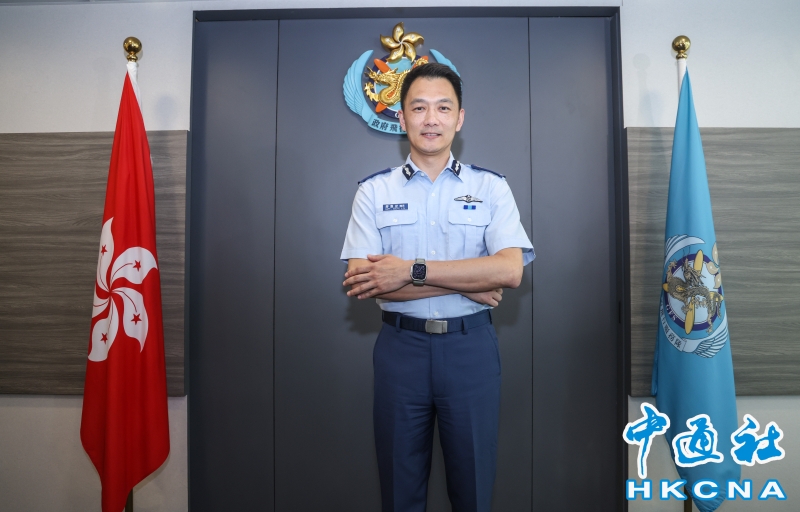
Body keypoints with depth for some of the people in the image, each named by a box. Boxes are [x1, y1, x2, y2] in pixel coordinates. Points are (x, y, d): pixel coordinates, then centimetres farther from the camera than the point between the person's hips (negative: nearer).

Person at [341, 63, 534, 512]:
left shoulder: (491, 187, 1)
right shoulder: (374, 191, 1)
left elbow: (510, 271, -13)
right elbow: (362, 281, -11)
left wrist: (411, 271, -18)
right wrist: (466, 284, -15)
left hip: (471, 348, 0)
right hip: (401, 347, 1)